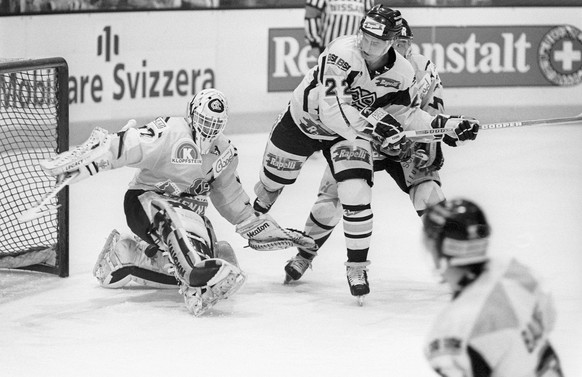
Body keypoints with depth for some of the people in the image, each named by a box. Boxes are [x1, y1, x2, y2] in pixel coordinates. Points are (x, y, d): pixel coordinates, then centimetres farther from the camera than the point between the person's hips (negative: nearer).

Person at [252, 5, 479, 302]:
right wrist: (375, 126, -47)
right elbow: (332, 110, -41)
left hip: (350, 131, 2)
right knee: (274, 178, 18)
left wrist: (444, 125, -19)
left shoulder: (402, 74, -21)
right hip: (303, 120, -2)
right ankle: (254, 212, 55)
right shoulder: (343, 53, -37)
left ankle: (357, 266, 2)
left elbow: (405, 114, -4)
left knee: (356, 197, -16)